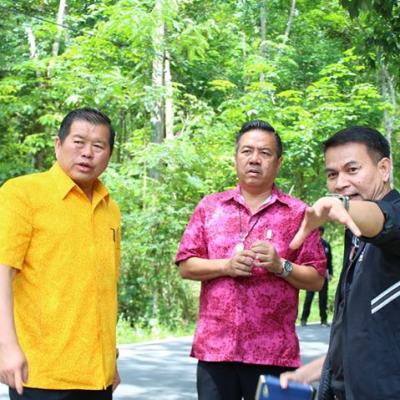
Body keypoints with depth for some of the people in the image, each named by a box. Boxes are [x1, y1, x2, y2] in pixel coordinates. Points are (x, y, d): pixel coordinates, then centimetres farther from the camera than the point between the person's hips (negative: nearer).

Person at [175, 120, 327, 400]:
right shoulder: (210, 207, 10)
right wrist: (227, 265, -10)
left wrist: (280, 266, -14)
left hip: (273, 352, -1)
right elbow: (186, 266, 6)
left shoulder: (298, 213, 4)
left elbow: (316, 280, 3)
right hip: (214, 346, 2)